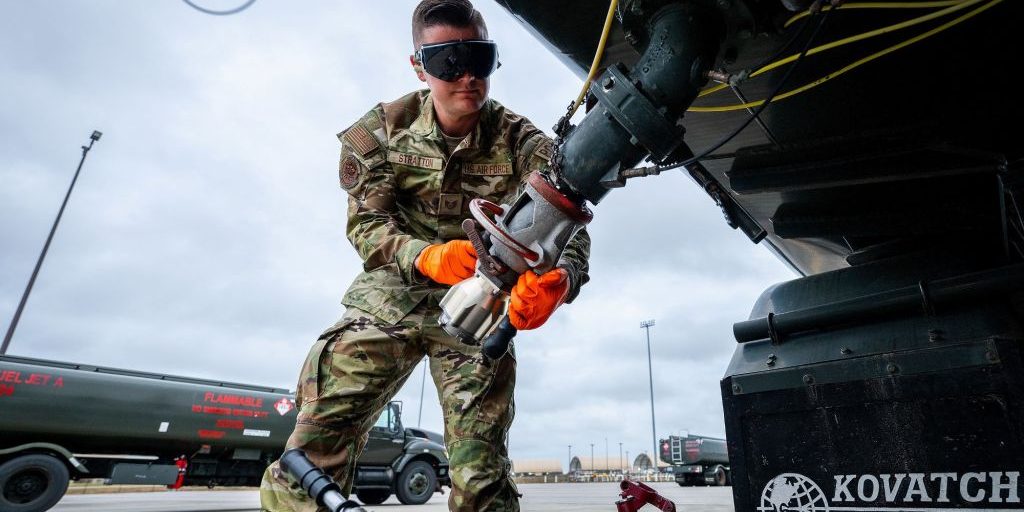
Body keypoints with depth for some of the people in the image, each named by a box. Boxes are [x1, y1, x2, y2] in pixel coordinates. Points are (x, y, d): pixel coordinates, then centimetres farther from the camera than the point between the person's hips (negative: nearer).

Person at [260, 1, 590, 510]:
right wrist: (426, 256, -31)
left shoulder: (522, 142, -11)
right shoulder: (382, 130, -6)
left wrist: (557, 281, -45)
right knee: (310, 451, -5)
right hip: (391, 298, 1)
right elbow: (365, 224, -9)